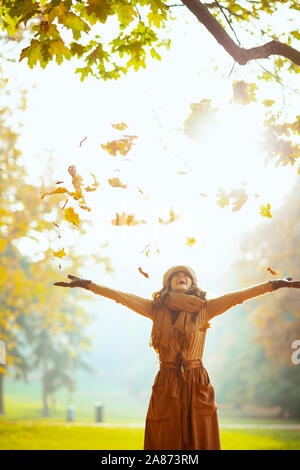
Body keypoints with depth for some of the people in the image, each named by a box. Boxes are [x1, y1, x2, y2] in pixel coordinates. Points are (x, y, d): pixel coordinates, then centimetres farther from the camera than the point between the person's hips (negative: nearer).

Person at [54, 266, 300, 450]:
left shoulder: (204, 310, 3)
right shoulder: (156, 309, 6)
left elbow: (238, 296, -4)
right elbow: (121, 296, 4)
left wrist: (275, 284, -9)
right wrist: (87, 284, 0)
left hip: (197, 386, -1)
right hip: (166, 386, 1)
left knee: (200, 441, 1)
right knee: (166, 443, 2)